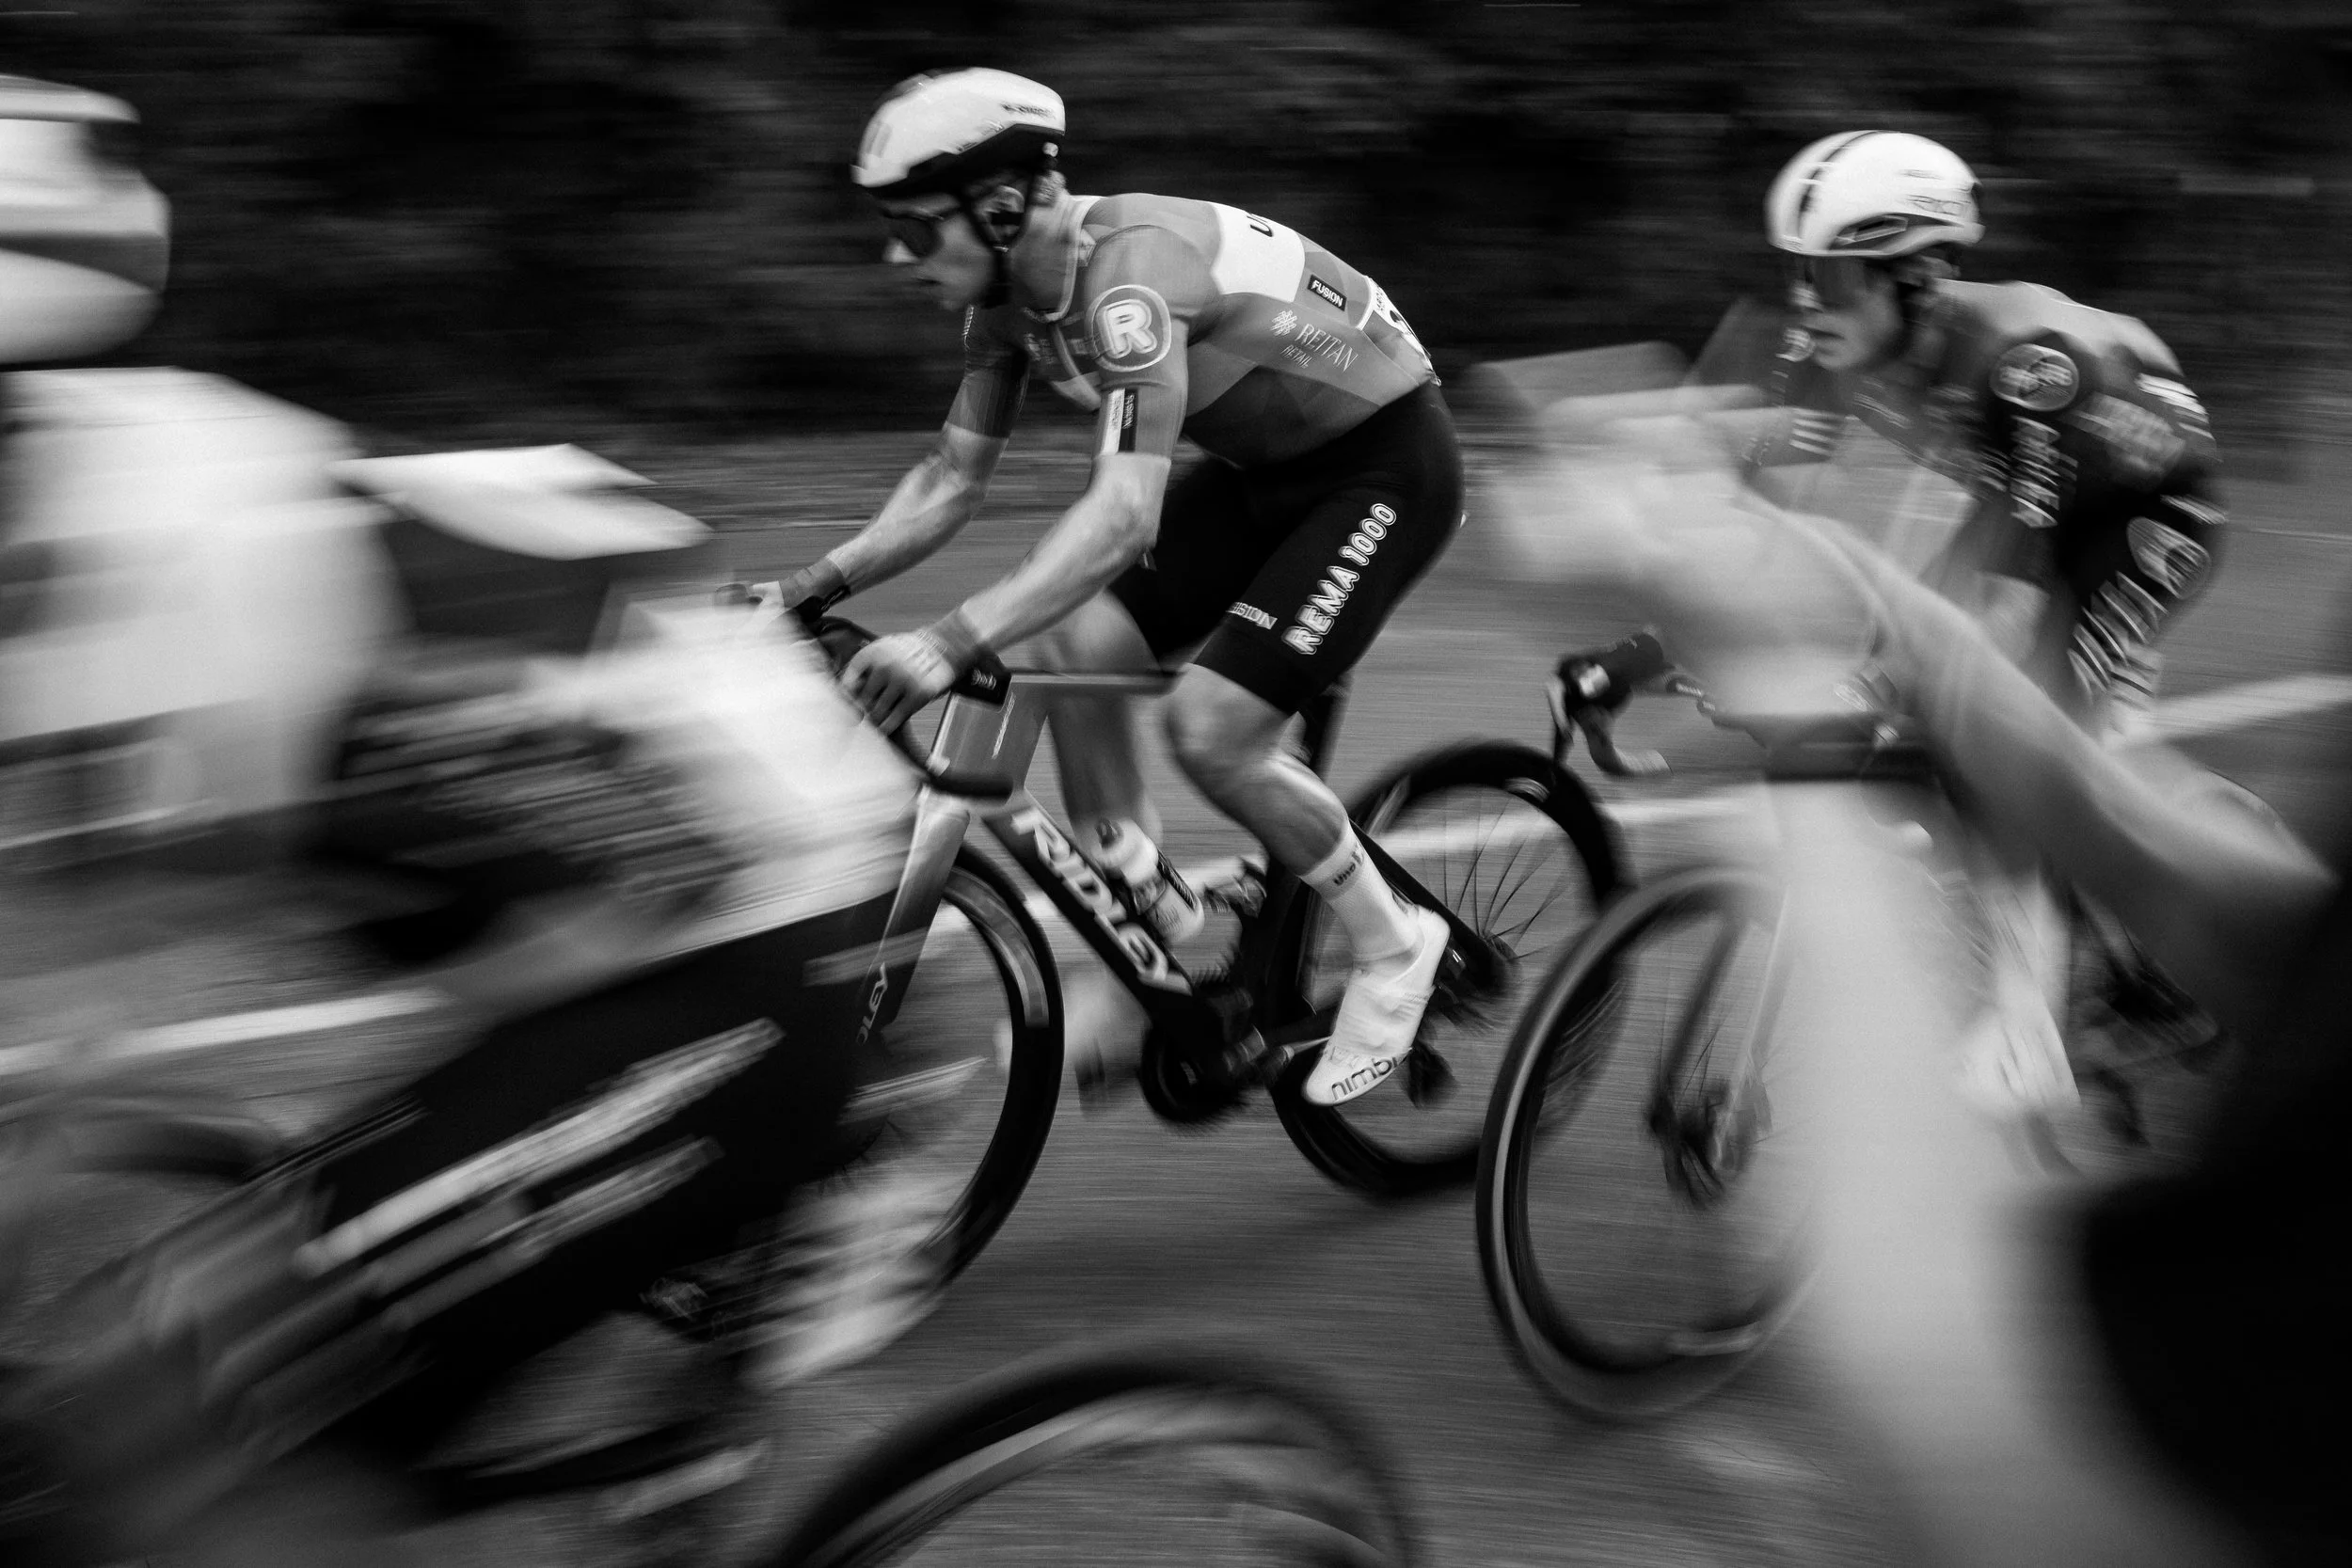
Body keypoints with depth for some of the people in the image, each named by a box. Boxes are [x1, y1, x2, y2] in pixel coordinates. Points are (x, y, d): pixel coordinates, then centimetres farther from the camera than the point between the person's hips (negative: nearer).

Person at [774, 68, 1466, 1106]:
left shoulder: (1126, 270, -32)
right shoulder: (1011, 294, -5)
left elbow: (1124, 513, -43)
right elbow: (952, 480, 4)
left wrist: (950, 644, -51)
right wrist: (817, 585, -8)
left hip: (1386, 464, -8)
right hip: (1265, 468, 9)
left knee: (1210, 728, -18)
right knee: (1074, 650, -7)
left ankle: (1393, 950, 4)